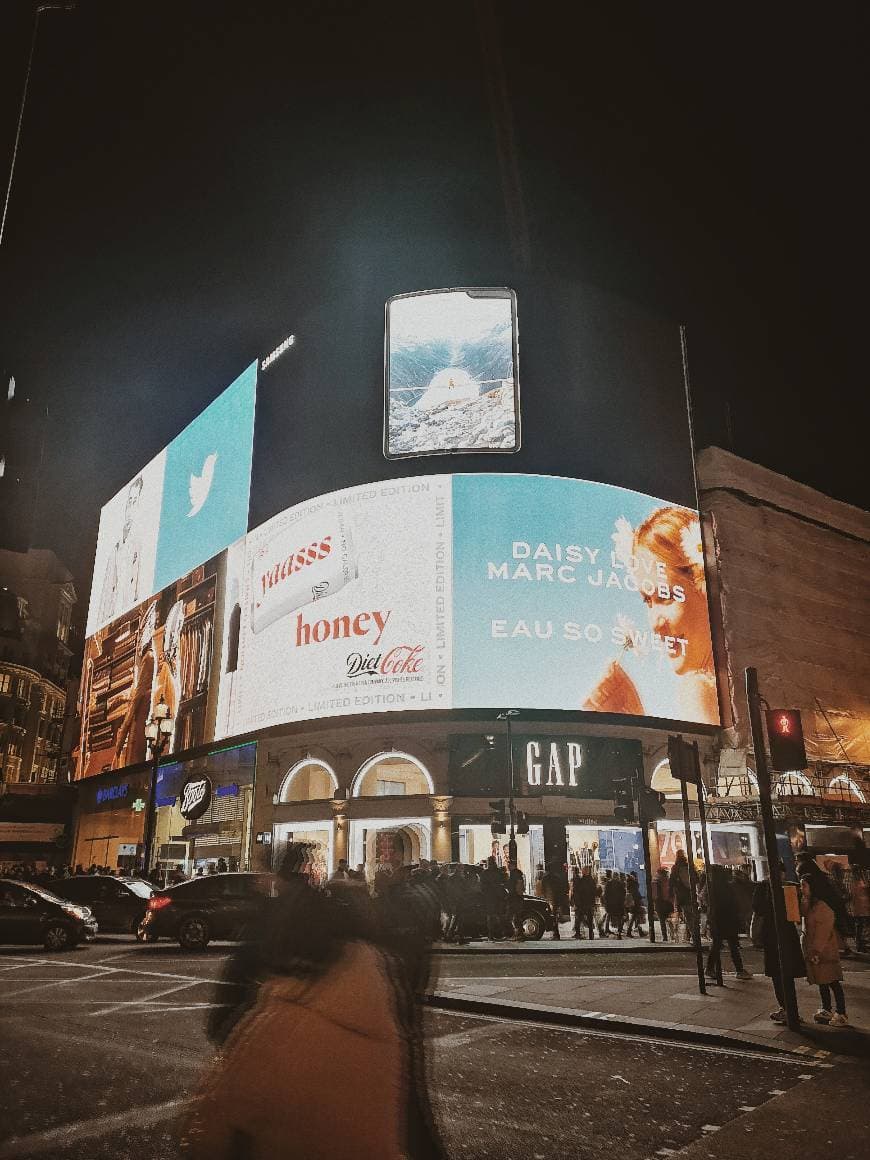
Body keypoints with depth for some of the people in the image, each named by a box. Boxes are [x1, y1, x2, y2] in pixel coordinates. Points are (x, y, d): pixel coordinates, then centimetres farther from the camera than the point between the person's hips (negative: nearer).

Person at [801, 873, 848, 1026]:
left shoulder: (822, 906, -21)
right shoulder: (807, 904, 7)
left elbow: (823, 932, -19)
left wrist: (817, 951, -18)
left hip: (825, 950, -9)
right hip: (813, 951, 9)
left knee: (833, 983, -1)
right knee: (821, 982, 17)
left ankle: (841, 1014, 7)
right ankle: (826, 1010, 27)